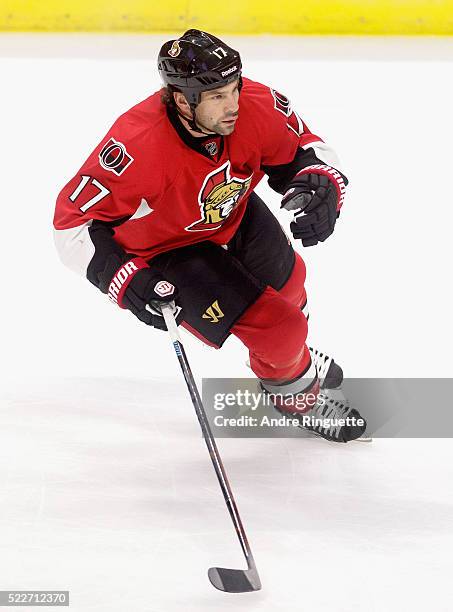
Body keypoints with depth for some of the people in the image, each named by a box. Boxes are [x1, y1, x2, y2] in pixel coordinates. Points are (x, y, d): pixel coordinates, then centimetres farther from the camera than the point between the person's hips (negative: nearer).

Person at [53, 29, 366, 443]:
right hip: (167, 247, -6)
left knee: (286, 280, 28)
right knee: (276, 328, -7)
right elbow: (74, 219, -31)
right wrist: (127, 281, -37)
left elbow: (304, 150, -9)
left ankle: (291, 354, 63)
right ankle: (292, 389, 28)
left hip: (233, 214, 6)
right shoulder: (138, 147, -41)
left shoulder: (257, 106, -27)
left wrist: (320, 188, -30)